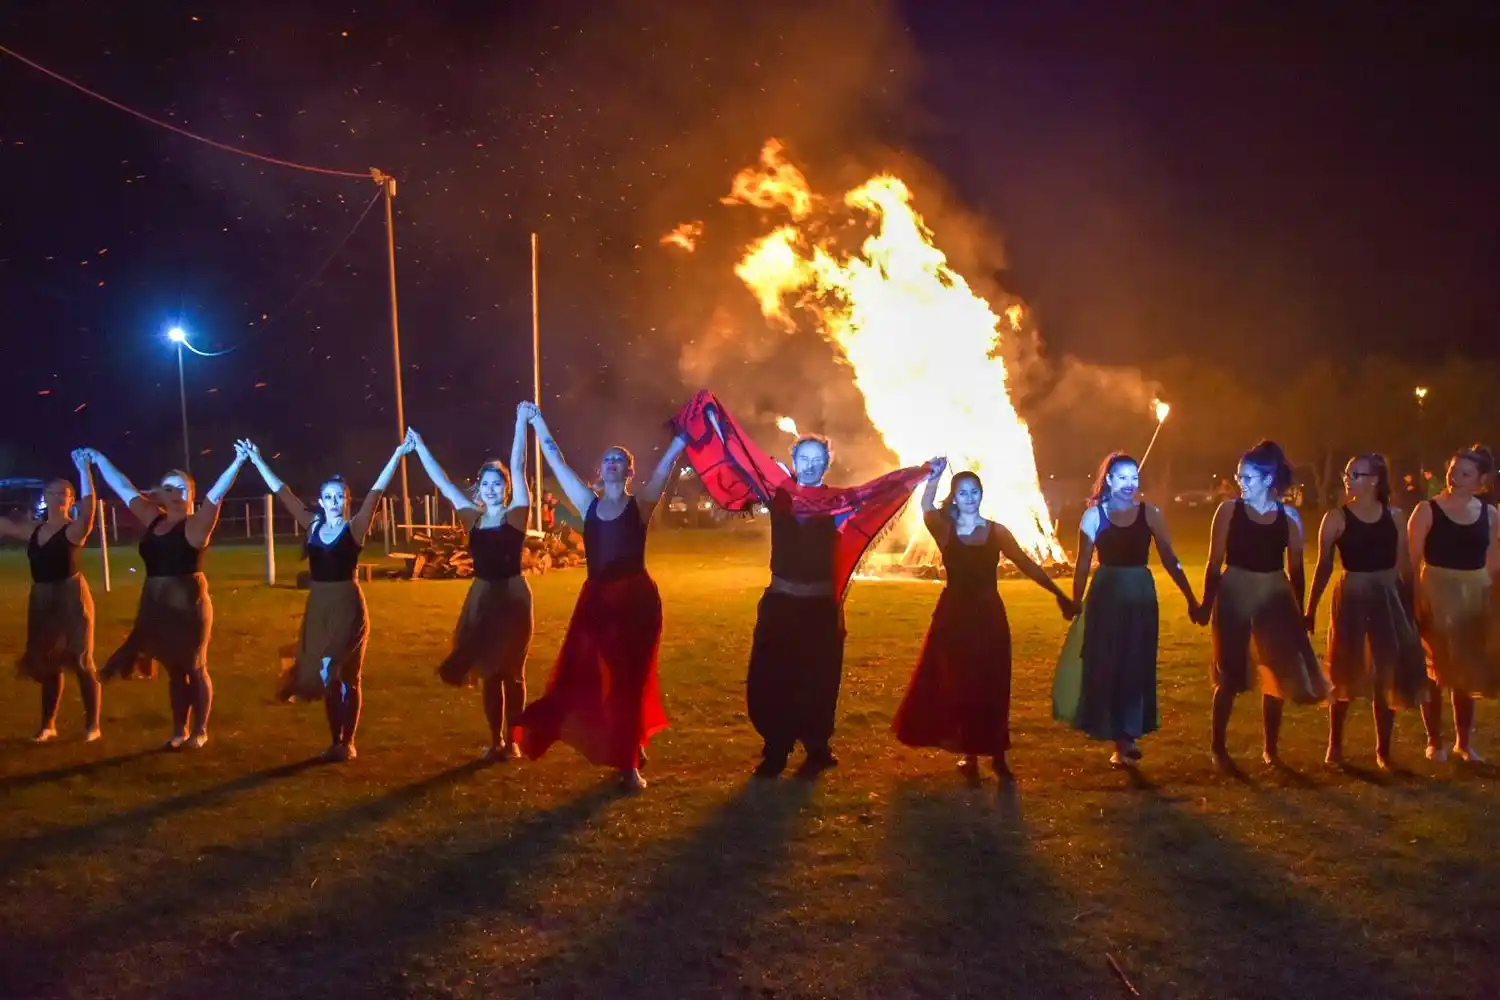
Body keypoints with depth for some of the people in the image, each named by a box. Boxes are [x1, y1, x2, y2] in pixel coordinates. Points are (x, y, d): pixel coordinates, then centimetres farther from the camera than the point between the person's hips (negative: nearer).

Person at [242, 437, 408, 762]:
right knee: (327, 677, 11)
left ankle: (348, 743, 12)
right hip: (318, 606, 5)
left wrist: (397, 455, -23)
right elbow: (283, 493, 8)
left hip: (348, 606, -4)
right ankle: (335, 742, 20)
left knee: (346, 676, 4)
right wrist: (257, 462, 9)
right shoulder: (313, 526, 5)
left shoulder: (355, 528, -7)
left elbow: (377, 491, -15)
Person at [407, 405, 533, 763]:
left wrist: (522, 422, -23)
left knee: (512, 672, 5)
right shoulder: (473, 518, 4)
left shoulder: (516, 515, -7)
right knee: (488, 673, 9)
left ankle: (513, 741, 15)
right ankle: (496, 742, 20)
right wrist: (419, 447, 6)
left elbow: (517, 468, -15)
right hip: (482, 597, 4)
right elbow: (442, 482, 7)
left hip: (512, 596, -4)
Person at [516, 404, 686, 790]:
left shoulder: (642, 504, 0)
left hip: (636, 599, -2)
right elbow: (558, 463, 9)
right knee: (578, 674, -4)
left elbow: (668, 462, -6)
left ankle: (629, 763, 16)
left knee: (631, 681, 5)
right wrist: (537, 423, 9)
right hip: (596, 598, 3)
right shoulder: (588, 504, 8)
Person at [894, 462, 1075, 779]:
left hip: (989, 615, 1)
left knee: (991, 687, 4)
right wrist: (934, 478, -39)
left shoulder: (997, 531, 4)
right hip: (954, 615, -1)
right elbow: (927, 509, -22)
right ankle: (969, 751, 19)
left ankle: (995, 752, 16)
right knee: (956, 685, 3)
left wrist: (1058, 593, -10)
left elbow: (1027, 564, -1)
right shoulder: (944, 530, -1)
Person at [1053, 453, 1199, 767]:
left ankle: (1127, 737, 18)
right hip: (1106, 595, -1)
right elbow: (1083, 565, 0)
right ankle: (1123, 739, 14)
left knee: (1137, 668, 5)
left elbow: (1169, 559, 3)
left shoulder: (1149, 513, 0)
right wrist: (1076, 605, -3)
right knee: (1104, 666, 1)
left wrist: (1190, 598, 1)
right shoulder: (1094, 515, -2)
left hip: (1141, 596, 1)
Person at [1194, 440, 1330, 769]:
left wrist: (1300, 611, 8)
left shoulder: (1288, 516, 0)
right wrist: (1206, 603, -4)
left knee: (1278, 674, 6)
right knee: (1229, 675, 2)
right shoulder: (1229, 510, -5)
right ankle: (1219, 747, 14)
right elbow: (1215, 562, -3)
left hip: (1275, 596, 2)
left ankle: (1270, 749, 21)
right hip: (1234, 595, -2)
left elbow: (1296, 569, 6)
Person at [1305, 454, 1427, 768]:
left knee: (1388, 675, 7)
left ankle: (1383, 750, 19)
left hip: (1388, 598, 3)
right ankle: (1335, 745, 21)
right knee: (1344, 673, 6)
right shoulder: (1336, 518, -6)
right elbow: (1324, 566, -4)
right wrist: (1311, 609, -6)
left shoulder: (1394, 516, 2)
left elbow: (1405, 566, 7)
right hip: (1351, 597, -3)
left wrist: (1412, 606, 7)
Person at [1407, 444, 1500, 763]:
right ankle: (1434, 742, 15)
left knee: (1468, 671, 12)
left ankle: (1464, 741, 26)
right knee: (1434, 670, 3)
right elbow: (1411, 560, -10)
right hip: (1435, 596, -4)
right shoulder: (1427, 510, -8)